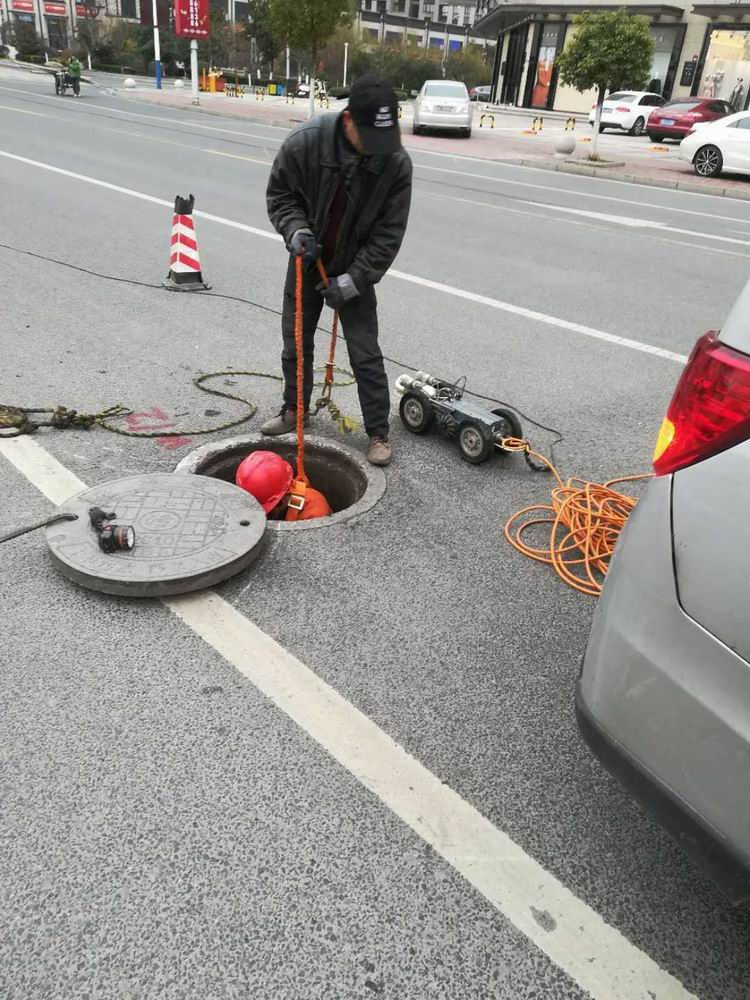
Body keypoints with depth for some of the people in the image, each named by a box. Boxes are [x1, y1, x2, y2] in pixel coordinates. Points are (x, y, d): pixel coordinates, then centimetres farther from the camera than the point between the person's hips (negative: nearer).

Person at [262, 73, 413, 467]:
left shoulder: (397, 163, -21)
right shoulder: (306, 141, -21)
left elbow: (388, 234, -15)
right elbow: (279, 192, -5)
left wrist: (352, 280, -19)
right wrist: (295, 229, -24)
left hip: (354, 272, -2)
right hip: (306, 263, 2)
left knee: (366, 354, -3)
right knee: (295, 343, 13)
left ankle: (378, 433, 8)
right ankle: (294, 409, 35)